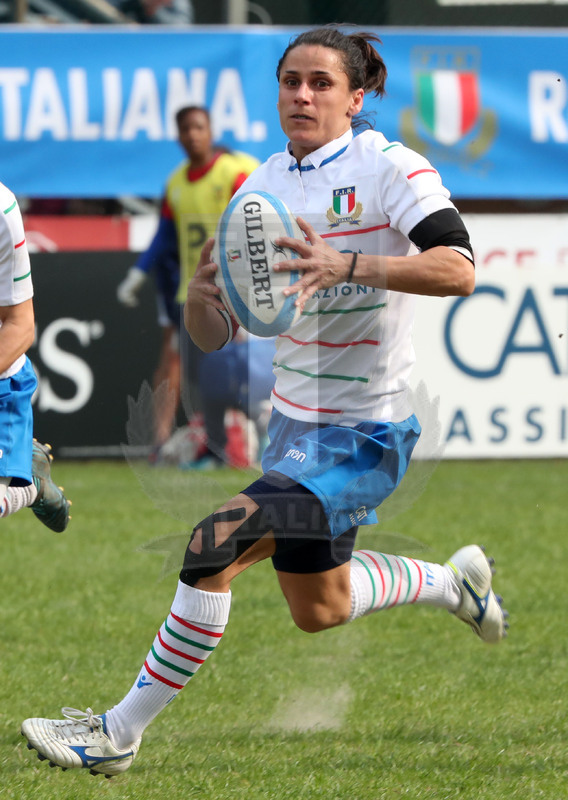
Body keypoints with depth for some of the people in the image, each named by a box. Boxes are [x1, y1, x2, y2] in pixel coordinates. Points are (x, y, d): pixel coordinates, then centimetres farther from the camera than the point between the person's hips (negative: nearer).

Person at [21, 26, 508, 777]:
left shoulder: (388, 167, -14)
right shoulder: (260, 187, 3)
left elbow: (458, 269, -28)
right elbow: (215, 334, 4)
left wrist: (347, 266, -39)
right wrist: (199, 293, -19)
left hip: (363, 437, -8)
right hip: (295, 425, 8)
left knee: (216, 542, -22)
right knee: (317, 609, 21)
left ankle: (120, 733, -12)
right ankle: (453, 581, 49)